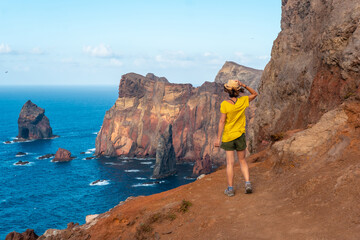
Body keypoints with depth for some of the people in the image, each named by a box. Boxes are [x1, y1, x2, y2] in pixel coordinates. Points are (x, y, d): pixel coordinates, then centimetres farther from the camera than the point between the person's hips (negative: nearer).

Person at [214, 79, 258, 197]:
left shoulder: (224, 104, -15)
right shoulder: (242, 101, -6)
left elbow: (222, 122, -16)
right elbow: (255, 94, 12)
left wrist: (218, 138, -11)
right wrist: (243, 85, -2)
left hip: (228, 137, -2)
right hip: (240, 136, 2)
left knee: (230, 163, 2)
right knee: (242, 161, 14)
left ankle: (230, 189, 5)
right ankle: (248, 184, 0)